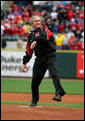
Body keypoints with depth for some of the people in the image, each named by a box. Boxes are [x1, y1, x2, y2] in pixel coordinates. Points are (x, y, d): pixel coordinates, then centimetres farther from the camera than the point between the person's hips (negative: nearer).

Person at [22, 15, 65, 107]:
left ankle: (58, 94, -41)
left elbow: (45, 36, -22)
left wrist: (36, 41, -38)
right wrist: (24, 63, 20)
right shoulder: (30, 36, 18)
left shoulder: (43, 28, 2)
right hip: (39, 58, 5)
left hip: (50, 55, -5)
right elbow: (29, 51, 24)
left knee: (53, 72, -28)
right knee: (35, 79, 4)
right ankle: (34, 100, 22)